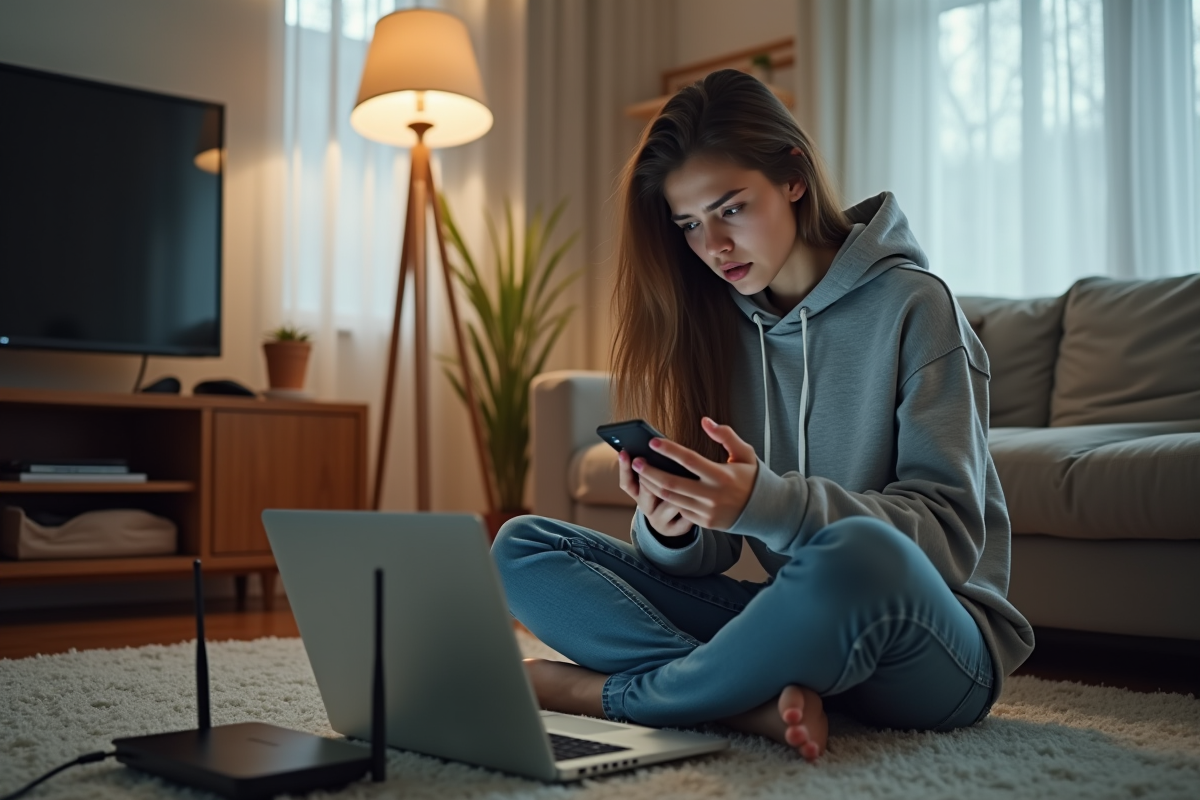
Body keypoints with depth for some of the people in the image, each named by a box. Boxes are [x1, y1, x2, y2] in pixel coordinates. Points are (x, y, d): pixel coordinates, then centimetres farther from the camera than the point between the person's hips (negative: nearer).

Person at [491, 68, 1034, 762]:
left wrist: (767, 503, -30)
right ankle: (760, 700, -26)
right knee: (521, 548, -6)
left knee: (858, 552, -41)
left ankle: (612, 694, -17)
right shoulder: (719, 324, 7)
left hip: (929, 646, -5)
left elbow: (953, 531, -15)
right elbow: (705, 557, 4)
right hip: (795, 622, 5)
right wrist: (672, 531, -21)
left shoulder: (909, 304, -8)